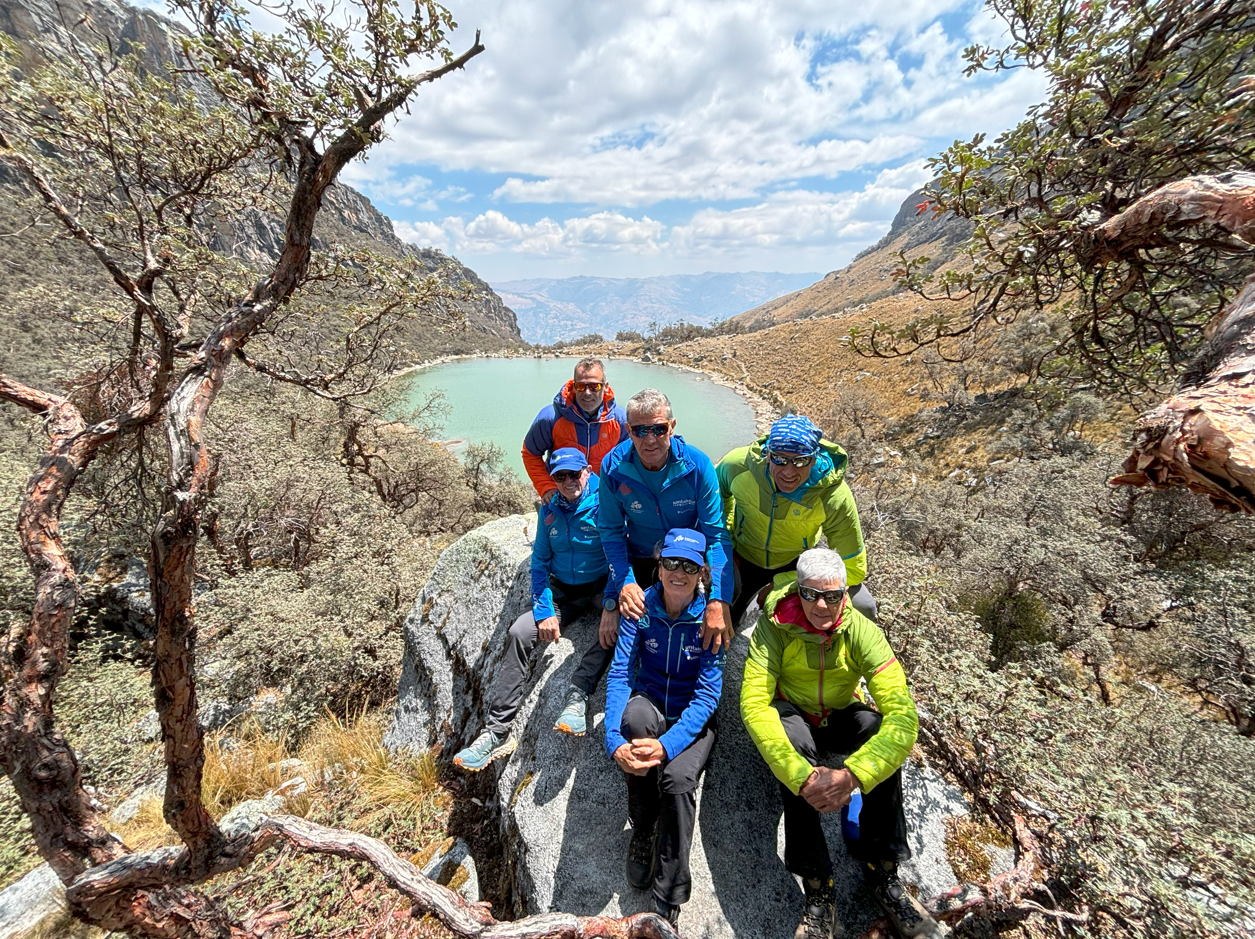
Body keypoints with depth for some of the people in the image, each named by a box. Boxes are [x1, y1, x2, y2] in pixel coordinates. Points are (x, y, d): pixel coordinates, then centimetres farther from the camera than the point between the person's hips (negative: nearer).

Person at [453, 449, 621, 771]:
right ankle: (496, 732, -9)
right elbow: (539, 562, 2)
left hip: (601, 587, -3)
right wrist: (544, 611, -10)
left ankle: (577, 695, -28)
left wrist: (612, 607, -32)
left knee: (619, 620, -35)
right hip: (561, 590, 4)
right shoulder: (550, 510, 0)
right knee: (519, 632, -15)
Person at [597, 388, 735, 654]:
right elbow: (611, 530, -11)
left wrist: (719, 601, -34)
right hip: (638, 561, 1)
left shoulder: (698, 465, -24)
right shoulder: (613, 467, -20)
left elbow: (716, 535, -23)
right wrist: (625, 581, -26)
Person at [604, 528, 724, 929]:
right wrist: (615, 741, -30)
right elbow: (619, 674, -16)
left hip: (693, 719, -1)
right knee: (638, 714, -34)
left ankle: (667, 906, -6)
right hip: (649, 708, 1)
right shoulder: (640, 609, -11)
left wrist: (667, 745, -32)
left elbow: (708, 693, -19)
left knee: (678, 778, -30)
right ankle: (642, 832, -7)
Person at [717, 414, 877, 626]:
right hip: (743, 558, 0)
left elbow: (853, 570, -22)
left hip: (798, 562, 0)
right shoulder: (738, 464, -28)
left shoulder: (835, 496, -31)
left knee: (862, 607, -14)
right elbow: (718, 493, -2)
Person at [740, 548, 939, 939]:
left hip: (841, 715, 2)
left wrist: (852, 775, -45)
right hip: (791, 713, -1)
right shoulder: (775, 627, -26)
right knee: (793, 742, -35)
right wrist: (801, 775, -44)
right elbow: (753, 704, -32)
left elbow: (903, 714, -32)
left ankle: (882, 872, -10)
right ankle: (818, 893, -21)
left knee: (886, 735, -30)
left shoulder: (862, 631, -23)